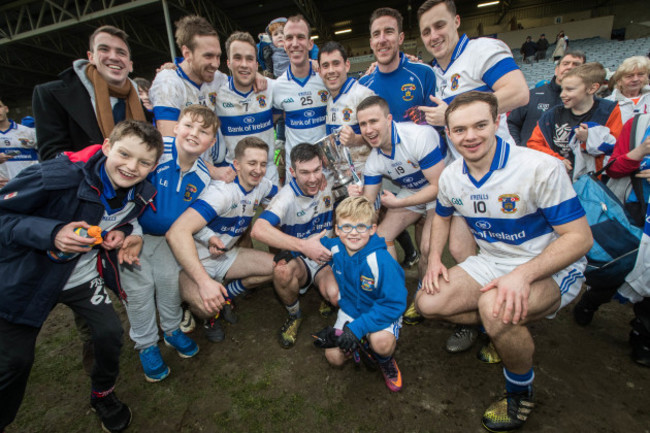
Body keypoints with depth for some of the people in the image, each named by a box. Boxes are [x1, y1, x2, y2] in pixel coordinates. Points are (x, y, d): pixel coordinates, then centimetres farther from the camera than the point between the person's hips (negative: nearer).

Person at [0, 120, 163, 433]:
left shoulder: (141, 193, -12)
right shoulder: (61, 174, -29)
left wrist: (122, 231, -11)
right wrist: (51, 233, -36)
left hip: (84, 276, 4)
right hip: (26, 277, -3)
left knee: (110, 333, 0)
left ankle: (103, 395, 31)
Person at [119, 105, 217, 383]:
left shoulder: (202, 176, -11)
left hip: (167, 237, 4)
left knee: (170, 280, 11)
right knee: (139, 287, 3)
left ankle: (172, 330, 37)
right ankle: (146, 345, 26)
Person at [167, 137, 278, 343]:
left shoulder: (262, 185, -6)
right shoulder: (223, 191, -31)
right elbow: (177, 232, -40)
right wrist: (205, 281, -47)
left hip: (224, 256, 7)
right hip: (193, 261, -7)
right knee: (207, 306, -33)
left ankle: (224, 297, 12)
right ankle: (209, 316, 8)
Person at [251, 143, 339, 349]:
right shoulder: (287, 197, -20)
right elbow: (258, 230, -37)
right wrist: (303, 246, -44)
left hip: (326, 255, 2)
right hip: (298, 260, -2)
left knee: (337, 296, -28)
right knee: (282, 269, -37)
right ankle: (294, 316, -4)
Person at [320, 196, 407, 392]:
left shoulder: (381, 261, -32)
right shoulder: (335, 248, -15)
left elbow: (395, 303, -29)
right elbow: (317, 242, 10)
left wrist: (357, 327, -34)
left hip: (382, 313, -4)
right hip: (350, 309, 5)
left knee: (381, 342, -34)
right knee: (334, 357, -6)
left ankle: (386, 361, 5)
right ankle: (364, 343, 25)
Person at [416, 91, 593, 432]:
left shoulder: (541, 168, -22)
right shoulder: (450, 177, -4)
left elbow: (580, 237, -19)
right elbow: (442, 215, 15)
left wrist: (523, 274, -36)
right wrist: (434, 257, -2)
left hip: (550, 269, -5)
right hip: (491, 263, 6)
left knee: (497, 306, -35)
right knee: (427, 302, -10)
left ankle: (521, 390, -2)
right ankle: (500, 328, 15)